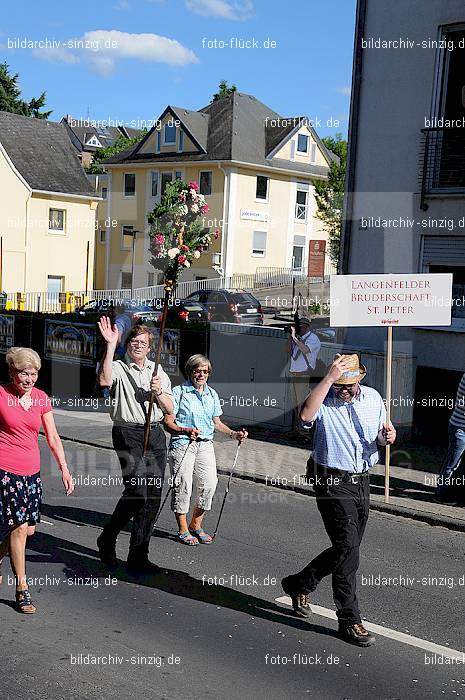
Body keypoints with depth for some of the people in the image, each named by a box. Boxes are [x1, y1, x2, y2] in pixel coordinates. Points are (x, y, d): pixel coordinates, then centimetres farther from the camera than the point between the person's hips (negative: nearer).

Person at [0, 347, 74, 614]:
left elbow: (53, 437, 12)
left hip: (31, 471, 5)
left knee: (28, 529, 6)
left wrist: (64, 469, 8)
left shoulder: (41, 398, 7)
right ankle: (22, 589, 3)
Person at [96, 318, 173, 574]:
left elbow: (170, 409, 14)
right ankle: (107, 539, 6)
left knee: (153, 496, 4)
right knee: (137, 491, -17)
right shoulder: (118, 368, 1)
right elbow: (104, 380, -25)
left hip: (155, 434, 6)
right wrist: (111, 345, -25)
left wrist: (159, 391, -6)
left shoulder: (158, 371, 18)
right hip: (128, 433, -6)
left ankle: (138, 556, 13)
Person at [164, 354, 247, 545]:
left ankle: (196, 525, 14)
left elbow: (217, 423, 22)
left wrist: (233, 434, 7)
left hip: (205, 445, 5)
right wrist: (186, 431, -23)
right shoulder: (179, 392, -1)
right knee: (183, 485, -6)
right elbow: (168, 422, -6)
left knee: (209, 483, -4)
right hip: (182, 444, -5)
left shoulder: (212, 394, 17)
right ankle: (183, 529, 8)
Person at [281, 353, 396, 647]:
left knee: (346, 549, 14)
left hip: (362, 482, 6)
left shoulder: (373, 397, 7)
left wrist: (387, 435, -6)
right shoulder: (324, 399, -10)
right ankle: (350, 620, -2)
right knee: (348, 547, -12)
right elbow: (306, 415, -34)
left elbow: (381, 437, 18)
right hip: (333, 483, -6)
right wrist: (329, 378, -32)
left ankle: (299, 584, 36)